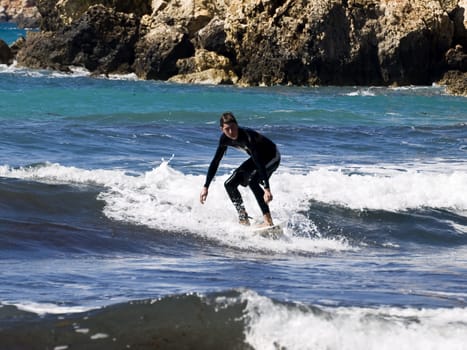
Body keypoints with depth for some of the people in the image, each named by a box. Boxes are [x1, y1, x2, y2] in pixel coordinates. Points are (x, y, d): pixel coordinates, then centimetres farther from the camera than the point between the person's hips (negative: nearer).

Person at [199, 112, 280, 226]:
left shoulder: (247, 136, -37)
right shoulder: (225, 139, -15)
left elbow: (259, 163, -42)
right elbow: (215, 162, -6)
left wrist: (266, 188, -50)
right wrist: (205, 187, -8)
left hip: (272, 157, -8)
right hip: (256, 158, 8)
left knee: (252, 180, -32)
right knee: (230, 184, 0)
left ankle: (268, 221, -34)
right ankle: (244, 220, 9)